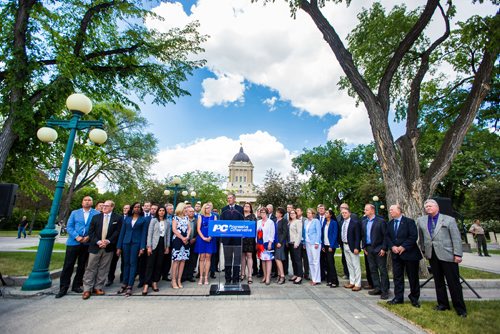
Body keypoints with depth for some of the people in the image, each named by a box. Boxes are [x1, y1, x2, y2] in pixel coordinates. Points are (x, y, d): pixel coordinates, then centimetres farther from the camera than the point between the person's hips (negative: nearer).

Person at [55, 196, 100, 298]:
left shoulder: (96, 214, 1)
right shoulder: (74, 213, 8)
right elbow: (69, 226, 1)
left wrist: (89, 237, -16)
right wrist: (76, 237, -13)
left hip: (87, 243, 0)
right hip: (73, 242, 1)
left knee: (82, 266, 11)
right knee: (68, 266, 2)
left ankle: (76, 285, 25)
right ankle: (63, 288, 13)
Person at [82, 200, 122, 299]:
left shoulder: (117, 218, 1)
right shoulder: (96, 217, 8)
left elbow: (117, 232, -4)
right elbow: (91, 231, 3)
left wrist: (108, 241, -15)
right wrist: (98, 241, -10)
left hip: (109, 247, -1)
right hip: (95, 246, 1)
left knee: (103, 269, 6)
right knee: (91, 268, 5)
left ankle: (98, 287, 18)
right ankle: (87, 289, 15)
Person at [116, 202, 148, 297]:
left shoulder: (143, 219, 3)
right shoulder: (127, 218, 9)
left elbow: (144, 234, -1)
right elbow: (122, 232, 8)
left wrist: (142, 247, -10)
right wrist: (119, 246, 2)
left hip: (136, 243, -2)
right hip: (126, 242, 3)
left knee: (133, 264, -1)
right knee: (126, 263, 9)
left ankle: (130, 286, 5)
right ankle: (124, 284, 21)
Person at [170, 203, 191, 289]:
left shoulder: (186, 218, 15)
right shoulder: (175, 218, -1)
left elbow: (189, 228, 11)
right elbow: (174, 230, -9)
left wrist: (187, 237, -6)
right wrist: (182, 238, -10)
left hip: (185, 240, 5)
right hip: (177, 240, -5)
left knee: (183, 260, 4)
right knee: (176, 260, -5)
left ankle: (179, 280, 12)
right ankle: (173, 280, 3)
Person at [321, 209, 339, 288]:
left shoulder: (334, 223, -7)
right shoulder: (324, 223, 11)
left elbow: (335, 235, -11)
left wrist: (331, 246, -15)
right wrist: (322, 245, 6)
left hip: (331, 245, -6)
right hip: (325, 245, 6)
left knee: (331, 262, -6)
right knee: (327, 263, 8)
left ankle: (334, 281, 3)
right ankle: (329, 280, 17)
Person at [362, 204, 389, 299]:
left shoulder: (381, 221, -8)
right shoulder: (364, 222, 9)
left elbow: (385, 236, -9)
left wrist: (383, 248, -13)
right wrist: (364, 247, 7)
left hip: (379, 249, -6)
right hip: (369, 249, 6)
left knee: (382, 270, 2)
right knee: (372, 269, 12)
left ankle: (384, 291, 11)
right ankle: (377, 288, 23)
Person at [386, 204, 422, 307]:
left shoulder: (409, 221, -9)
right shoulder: (390, 223, 9)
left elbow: (413, 236, -15)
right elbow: (387, 236, 8)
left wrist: (403, 247, -18)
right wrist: (392, 247, -9)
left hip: (409, 253, -5)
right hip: (396, 254, 5)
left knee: (413, 277, 8)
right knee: (397, 276, 9)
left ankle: (414, 298, 25)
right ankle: (398, 297, 19)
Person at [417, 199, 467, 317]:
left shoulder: (449, 220, -2)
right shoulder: (421, 220, 8)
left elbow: (456, 238, -4)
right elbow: (421, 237, 15)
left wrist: (458, 254, -10)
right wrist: (424, 250, 13)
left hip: (447, 254, -4)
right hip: (432, 255, 4)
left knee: (454, 282, 2)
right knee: (438, 281, 13)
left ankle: (460, 309, 16)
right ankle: (443, 304, 25)